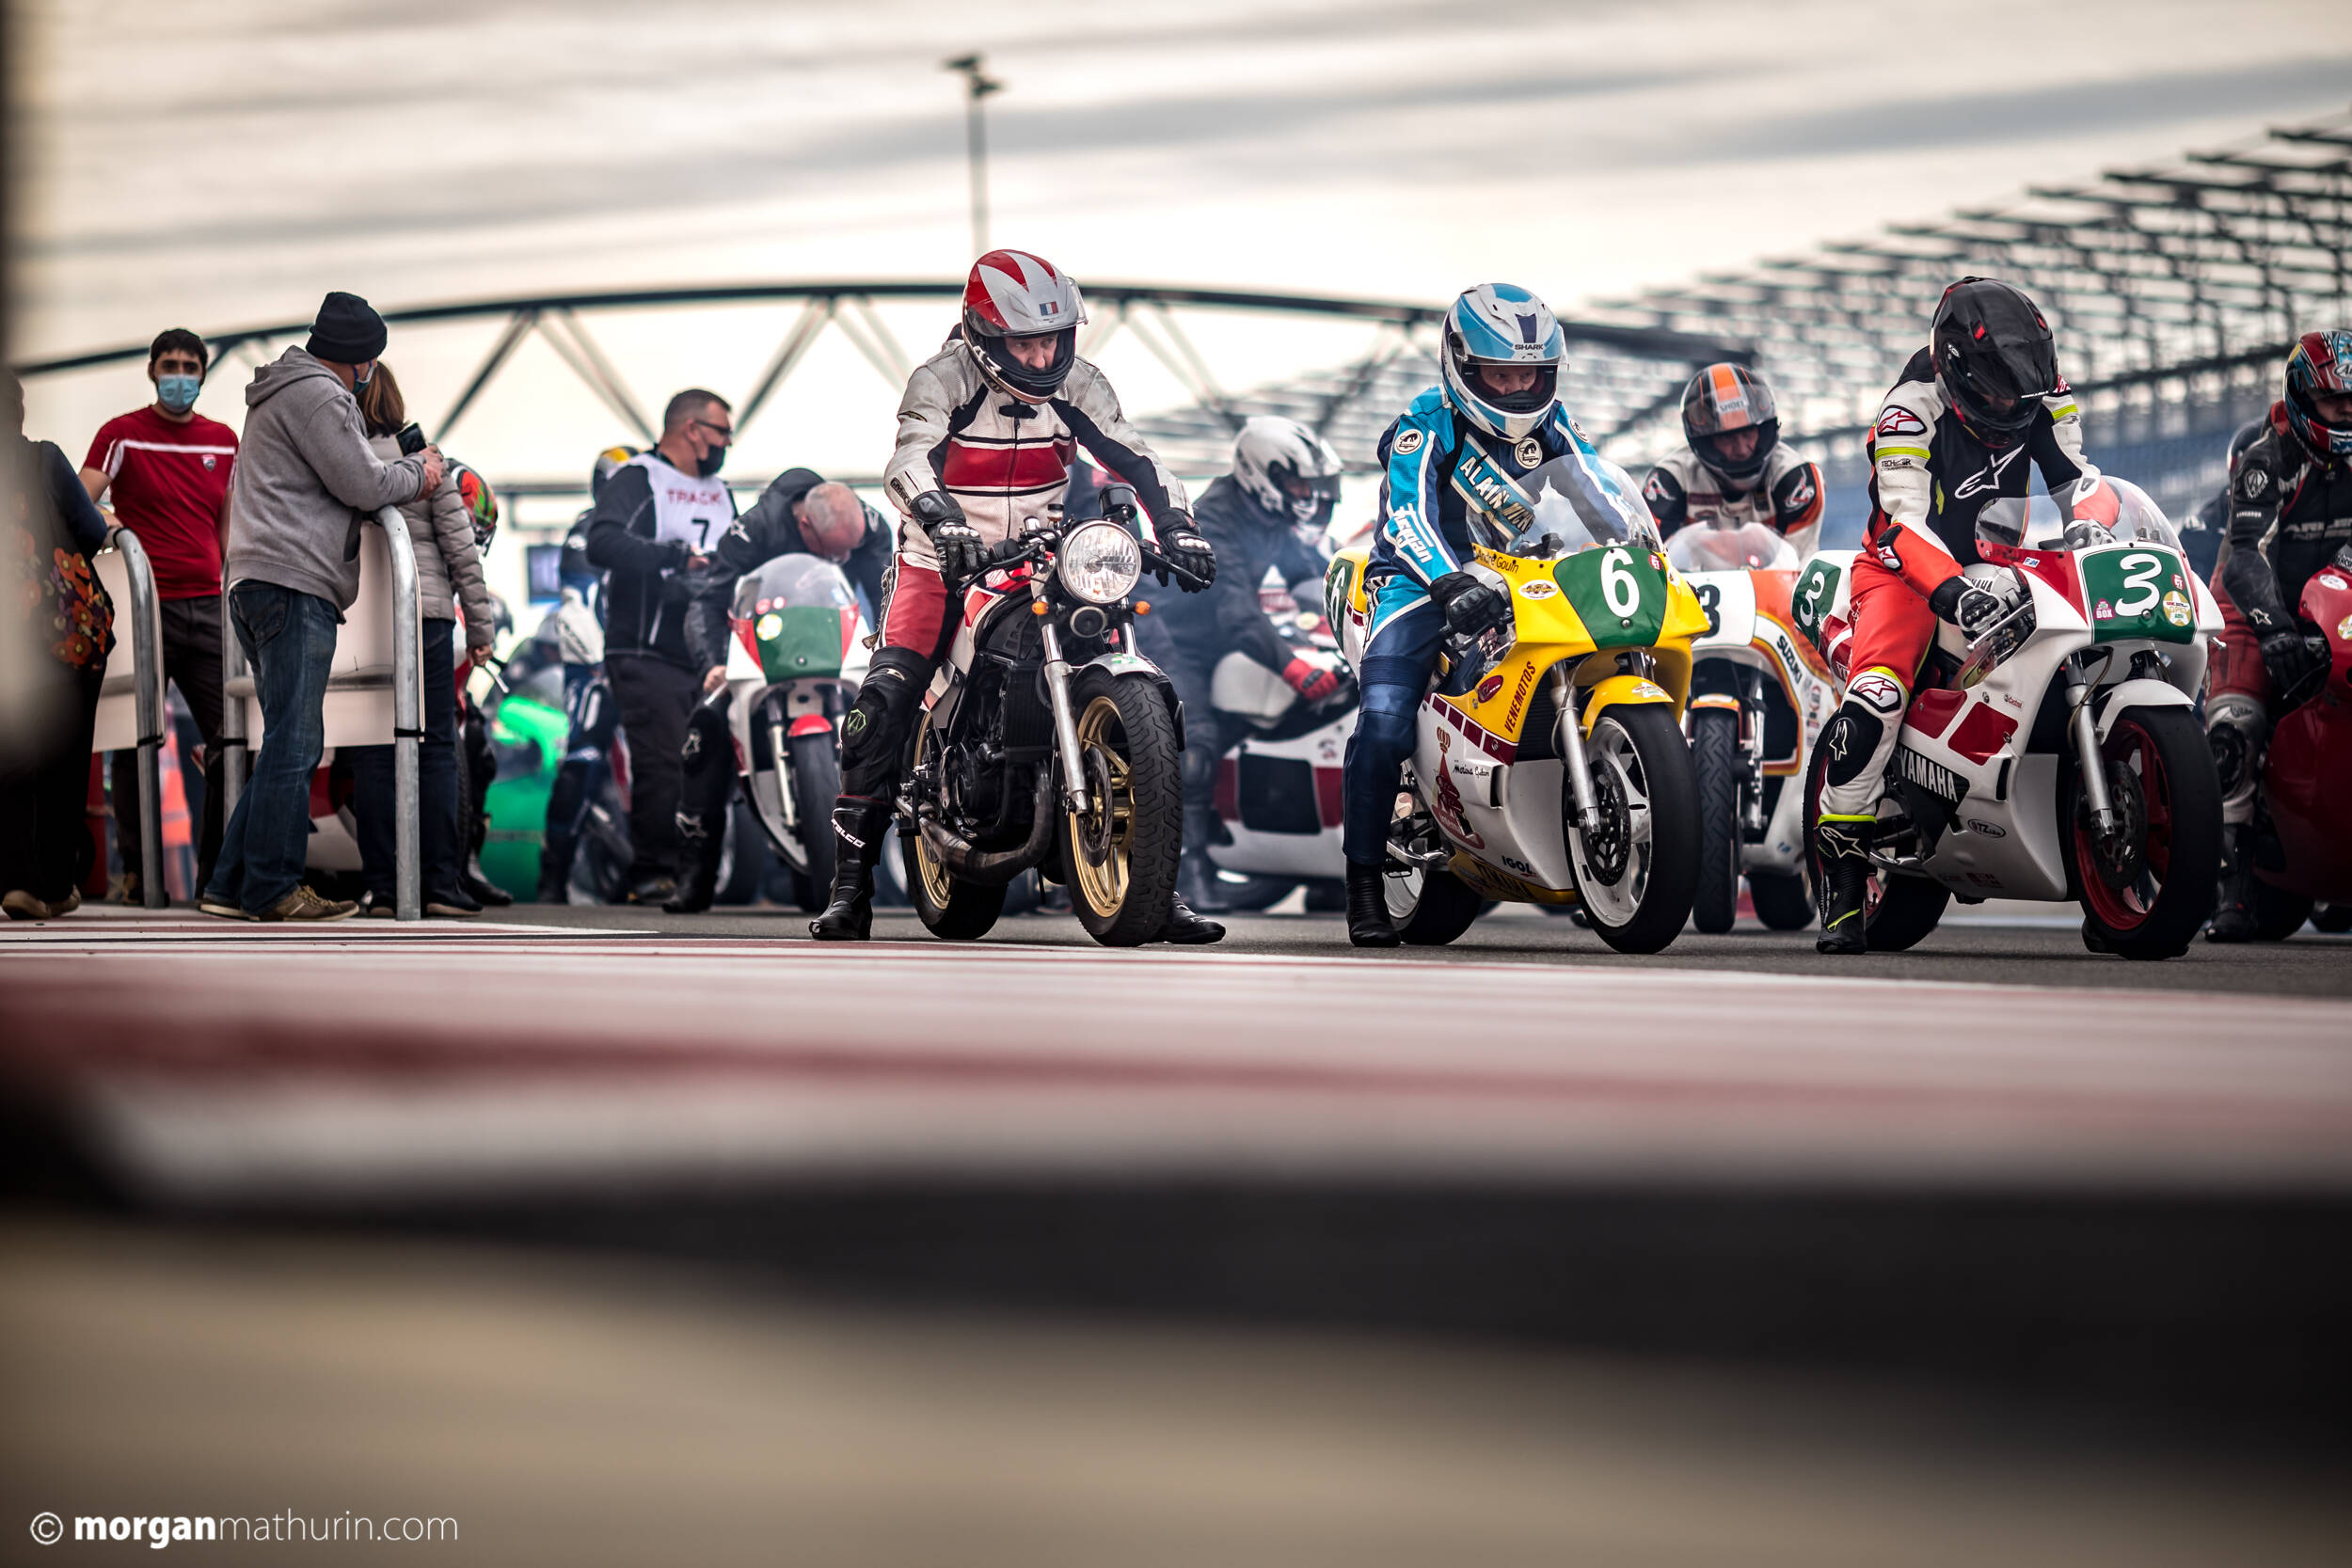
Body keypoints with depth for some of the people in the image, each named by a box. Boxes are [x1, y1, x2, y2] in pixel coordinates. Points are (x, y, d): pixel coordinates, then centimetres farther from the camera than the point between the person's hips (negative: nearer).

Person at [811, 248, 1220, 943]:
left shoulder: (1076, 384, -2)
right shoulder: (941, 380, -16)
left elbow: (1135, 458, -6)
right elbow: (908, 462, -32)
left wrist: (1177, 526, -23)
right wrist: (943, 522, -52)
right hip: (945, 565, -3)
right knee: (883, 702, -22)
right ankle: (850, 887, -14)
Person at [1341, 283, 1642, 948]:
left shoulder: (1546, 422, 4)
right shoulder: (1426, 426, -14)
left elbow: (1602, 489, -2)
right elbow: (1408, 516, -28)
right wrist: (1452, 585, -45)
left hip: (1514, 570, 5)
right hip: (1422, 577, -5)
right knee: (1384, 720, -24)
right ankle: (1365, 880, -12)